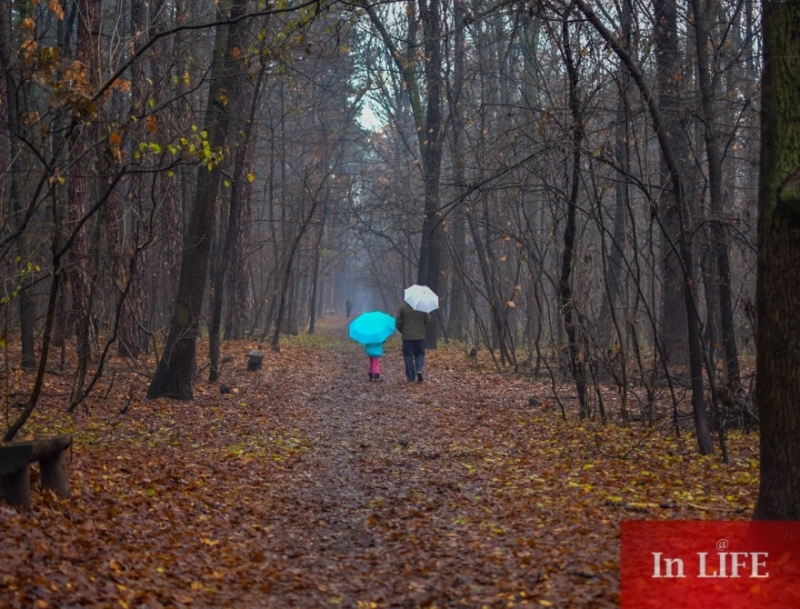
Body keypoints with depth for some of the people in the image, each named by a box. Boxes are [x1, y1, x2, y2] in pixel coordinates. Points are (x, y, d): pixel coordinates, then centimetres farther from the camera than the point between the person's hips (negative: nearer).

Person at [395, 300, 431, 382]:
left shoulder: (403, 305, -9)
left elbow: (398, 320, -5)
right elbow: (428, 320, -2)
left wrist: (402, 331, 11)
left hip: (407, 336, -1)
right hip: (420, 336, 1)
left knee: (408, 356, 6)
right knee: (420, 354, 15)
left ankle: (410, 378, 5)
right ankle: (419, 370, -10)